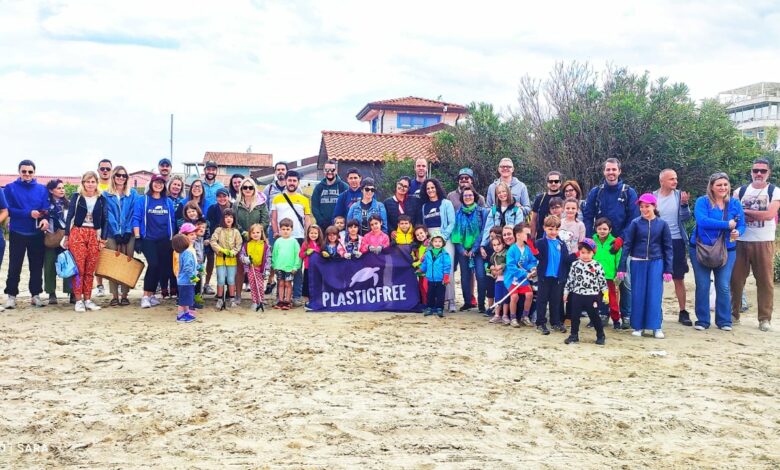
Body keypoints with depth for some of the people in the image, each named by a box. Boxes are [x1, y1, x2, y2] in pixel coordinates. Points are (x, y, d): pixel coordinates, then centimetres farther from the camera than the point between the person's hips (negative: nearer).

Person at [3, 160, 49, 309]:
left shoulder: (42, 189, 6)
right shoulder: (10, 188, 1)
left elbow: (46, 209, -1)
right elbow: (8, 210, -9)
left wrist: (45, 219, -23)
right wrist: (29, 213, -21)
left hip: (37, 234, 2)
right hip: (17, 233, -2)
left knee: (37, 266, 7)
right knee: (14, 266, 2)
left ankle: (36, 295, 15)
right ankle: (11, 295, 10)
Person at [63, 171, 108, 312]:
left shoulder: (101, 199, 8)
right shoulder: (76, 197, 3)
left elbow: (104, 220, 9)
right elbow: (70, 216, 1)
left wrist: (103, 238, 3)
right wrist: (66, 236, -4)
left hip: (94, 235, 2)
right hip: (77, 233, -2)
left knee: (90, 270, 3)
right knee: (78, 268, -4)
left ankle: (87, 299, 11)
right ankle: (78, 300, 1)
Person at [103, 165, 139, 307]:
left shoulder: (132, 194, 10)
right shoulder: (106, 195, 8)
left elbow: (133, 214, 2)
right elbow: (109, 215, 0)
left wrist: (128, 232, -9)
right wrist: (117, 233, -10)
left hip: (128, 234, 1)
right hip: (113, 234, 0)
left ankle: (124, 295, 4)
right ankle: (114, 296, 0)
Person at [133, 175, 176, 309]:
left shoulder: (168, 202, 10)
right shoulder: (142, 200, 1)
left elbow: (172, 221, 13)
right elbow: (136, 219, -3)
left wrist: (172, 239, 10)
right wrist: (137, 238, -9)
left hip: (164, 240, 4)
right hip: (148, 239, -4)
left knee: (161, 267, 1)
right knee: (153, 264, -17)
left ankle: (151, 294, 15)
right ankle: (146, 296, -9)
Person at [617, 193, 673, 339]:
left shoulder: (662, 224, 2)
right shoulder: (635, 223, 0)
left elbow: (668, 247, 4)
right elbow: (627, 245, -1)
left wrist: (668, 270, -1)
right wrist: (622, 267, -6)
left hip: (656, 263, 0)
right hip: (638, 263, 0)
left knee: (655, 294, 0)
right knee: (638, 294, 4)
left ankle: (656, 327, 8)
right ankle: (638, 326, 13)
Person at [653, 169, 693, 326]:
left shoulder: (679, 195, 0)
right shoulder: (653, 196, -1)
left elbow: (686, 217, -6)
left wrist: (684, 204, -21)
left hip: (676, 242, 0)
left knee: (679, 279, 6)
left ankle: (683, 312, 14)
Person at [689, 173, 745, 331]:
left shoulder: (735, 203, 5)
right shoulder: (702, 202, -6)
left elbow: (741, 225, 4)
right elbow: (702, 221, -22)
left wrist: (737, 232, -19)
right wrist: (727, 224, -20)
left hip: (727, 250, 2)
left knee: (724, 287, 1)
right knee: (702, 286, 2)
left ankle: (724, 321, 14)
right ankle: (702, 320, 13)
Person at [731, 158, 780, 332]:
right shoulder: (740, 191, 9)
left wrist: (745, 211, -7)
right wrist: (757, 214, -10)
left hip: (764, 242, -2)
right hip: (741, 241, 2)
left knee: (765, 280, 0)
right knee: (736, 279, 4)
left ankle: (765, 318, 9)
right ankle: (734, 314, 16)